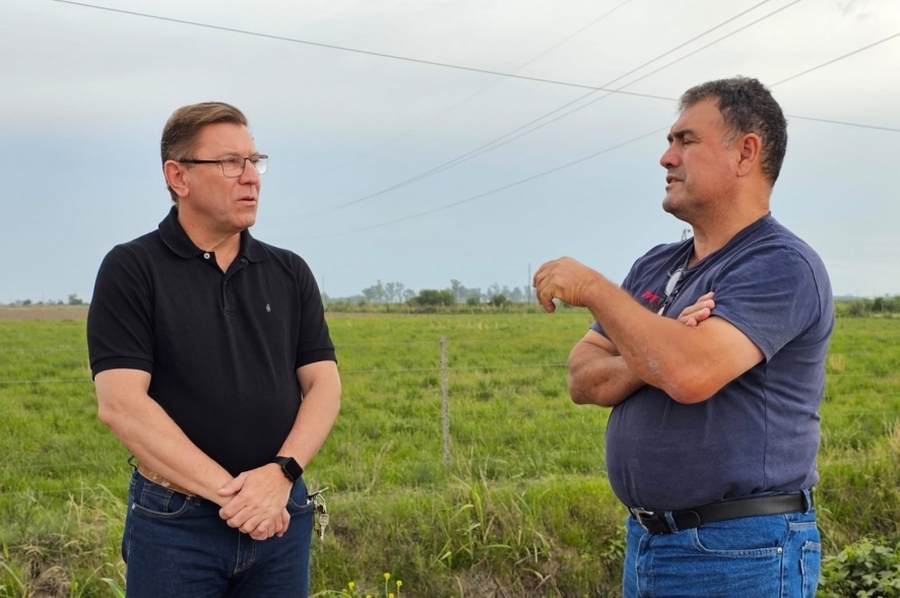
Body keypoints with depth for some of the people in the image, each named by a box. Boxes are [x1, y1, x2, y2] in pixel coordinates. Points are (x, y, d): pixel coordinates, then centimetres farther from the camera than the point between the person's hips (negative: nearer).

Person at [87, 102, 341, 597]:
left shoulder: (290, 273, 7)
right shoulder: (131, 270, -5)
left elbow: (323, 384, 3)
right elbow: (122, 404, -13)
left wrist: (281, 473, -14)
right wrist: (229, 492, -17)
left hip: (281, 514, 4)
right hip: (175, 520, -3)